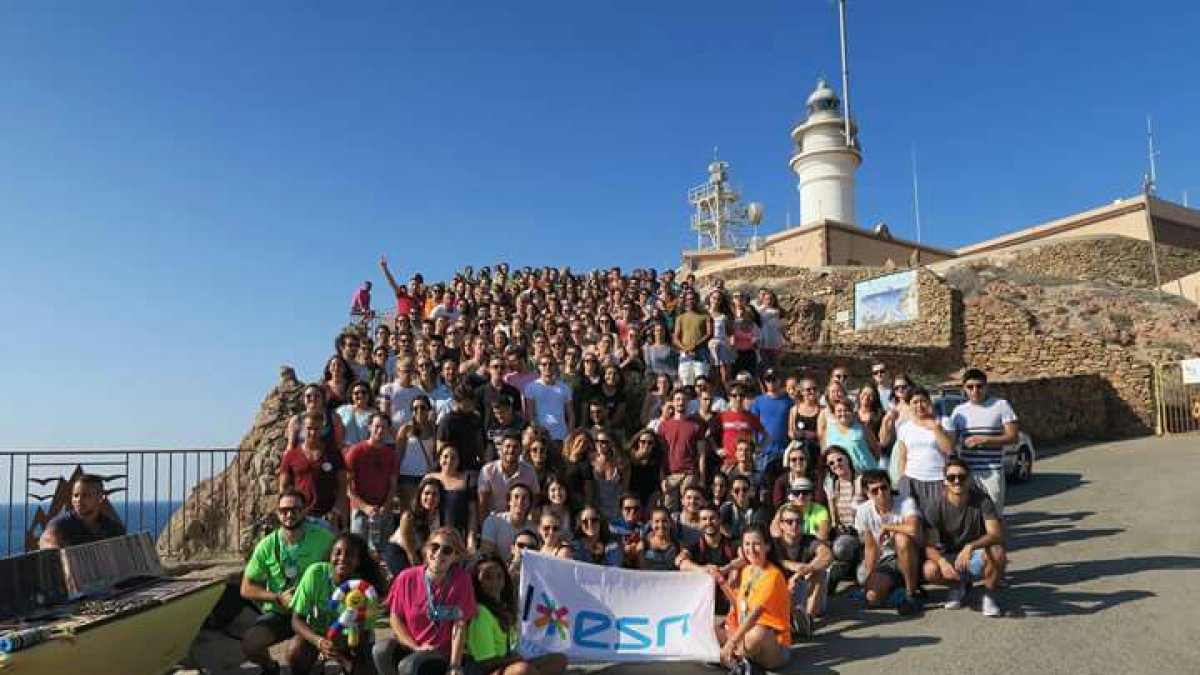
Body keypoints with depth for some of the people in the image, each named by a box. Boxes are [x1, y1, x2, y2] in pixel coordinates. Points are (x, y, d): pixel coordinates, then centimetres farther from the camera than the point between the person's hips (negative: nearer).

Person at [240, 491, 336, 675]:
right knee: (249, 646, -22)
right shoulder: (267, 545, -8)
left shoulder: (322, 537, -12)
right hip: (278, 613, 2)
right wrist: (278, 597, -15)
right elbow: (246, 589, 0)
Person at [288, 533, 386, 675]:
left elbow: (364, 634, -20)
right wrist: (319, 641, -36)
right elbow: (297, 619, -19)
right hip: (316, 633, 1)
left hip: (351, 638, 0)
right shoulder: (315, 573, -25)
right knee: (296, 651, -29)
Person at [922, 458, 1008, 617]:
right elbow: (929, 546, -15)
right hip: (949, 557, 1)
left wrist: (970, 546, -43)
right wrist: (942, 561, -37)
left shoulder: (981, 500, -13)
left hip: (977, 556, -1)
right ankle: (959, 585, 8)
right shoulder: (935, 508, -12)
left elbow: (996, 534, -25)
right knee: (930, 571, -30)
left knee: (997, 552, -34)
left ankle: (989, 595, -4)